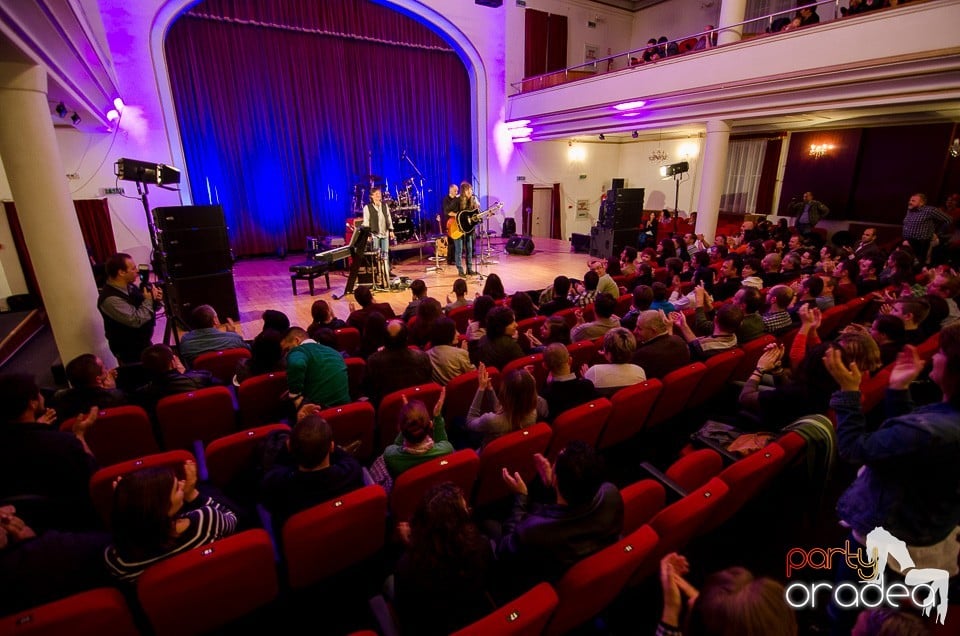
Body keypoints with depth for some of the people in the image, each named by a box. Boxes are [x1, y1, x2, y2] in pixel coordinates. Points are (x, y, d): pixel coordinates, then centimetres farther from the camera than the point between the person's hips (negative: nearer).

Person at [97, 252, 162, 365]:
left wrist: (155, 300, -11)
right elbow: (136, 320, -31)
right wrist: (149, 300, -20)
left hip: (145, 343, 8)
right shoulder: (110, 299, -27)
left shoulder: (129, 286, 0)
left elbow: (146, 308, 11)